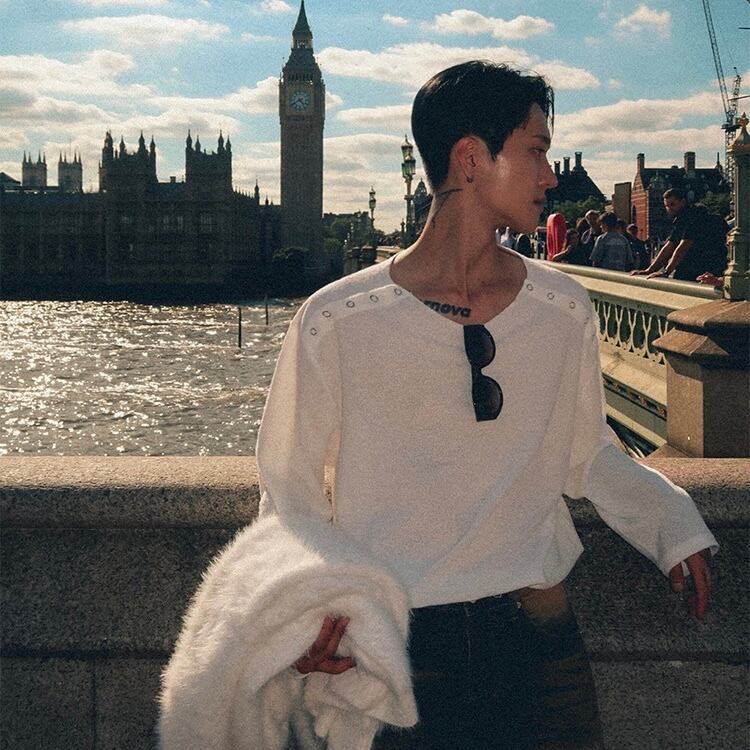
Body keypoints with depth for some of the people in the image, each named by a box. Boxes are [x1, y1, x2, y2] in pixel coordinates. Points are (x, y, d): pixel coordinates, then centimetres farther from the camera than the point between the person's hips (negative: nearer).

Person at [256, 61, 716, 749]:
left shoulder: (565, 311, 1)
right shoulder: (336, 322, -9)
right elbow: (289, 484, 0)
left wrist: (672, 522, -2)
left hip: (539, 632, 3)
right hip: (393, 641, -3)